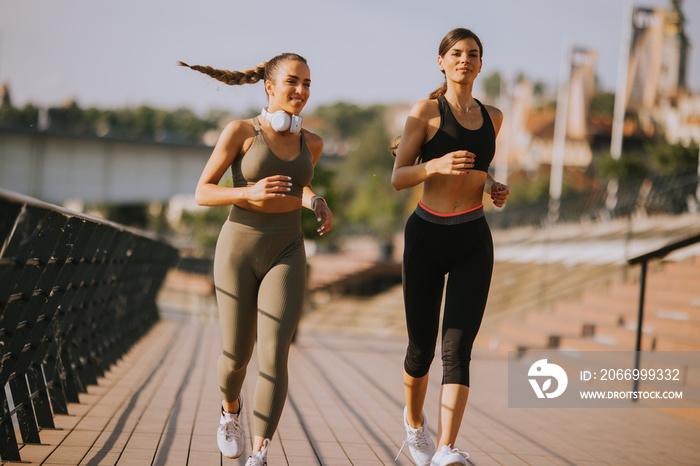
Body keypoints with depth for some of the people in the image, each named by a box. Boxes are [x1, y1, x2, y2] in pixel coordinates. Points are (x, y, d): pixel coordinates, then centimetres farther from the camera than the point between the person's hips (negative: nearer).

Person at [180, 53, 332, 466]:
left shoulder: (311, 143, 7)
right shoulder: (240, 130, -6)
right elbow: (203, 192, -5)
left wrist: (317, 204, 5)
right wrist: (250, 193, -24)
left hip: (286, 257, 2)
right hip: (238, 251, -2)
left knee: (274, 353, -16)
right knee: (236, 356, 9)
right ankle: (231, 410, 44)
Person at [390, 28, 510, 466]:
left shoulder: (492, 116, 10)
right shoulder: (426, 110, -4)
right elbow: (398, 179, -7)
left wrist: (496, 188, 5)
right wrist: (437, 165, -27)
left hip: (474, 242, 2)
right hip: (427, 238, -2)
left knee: (458, 350, -13)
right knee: (422, 347, 9)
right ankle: (414, 422, 39)